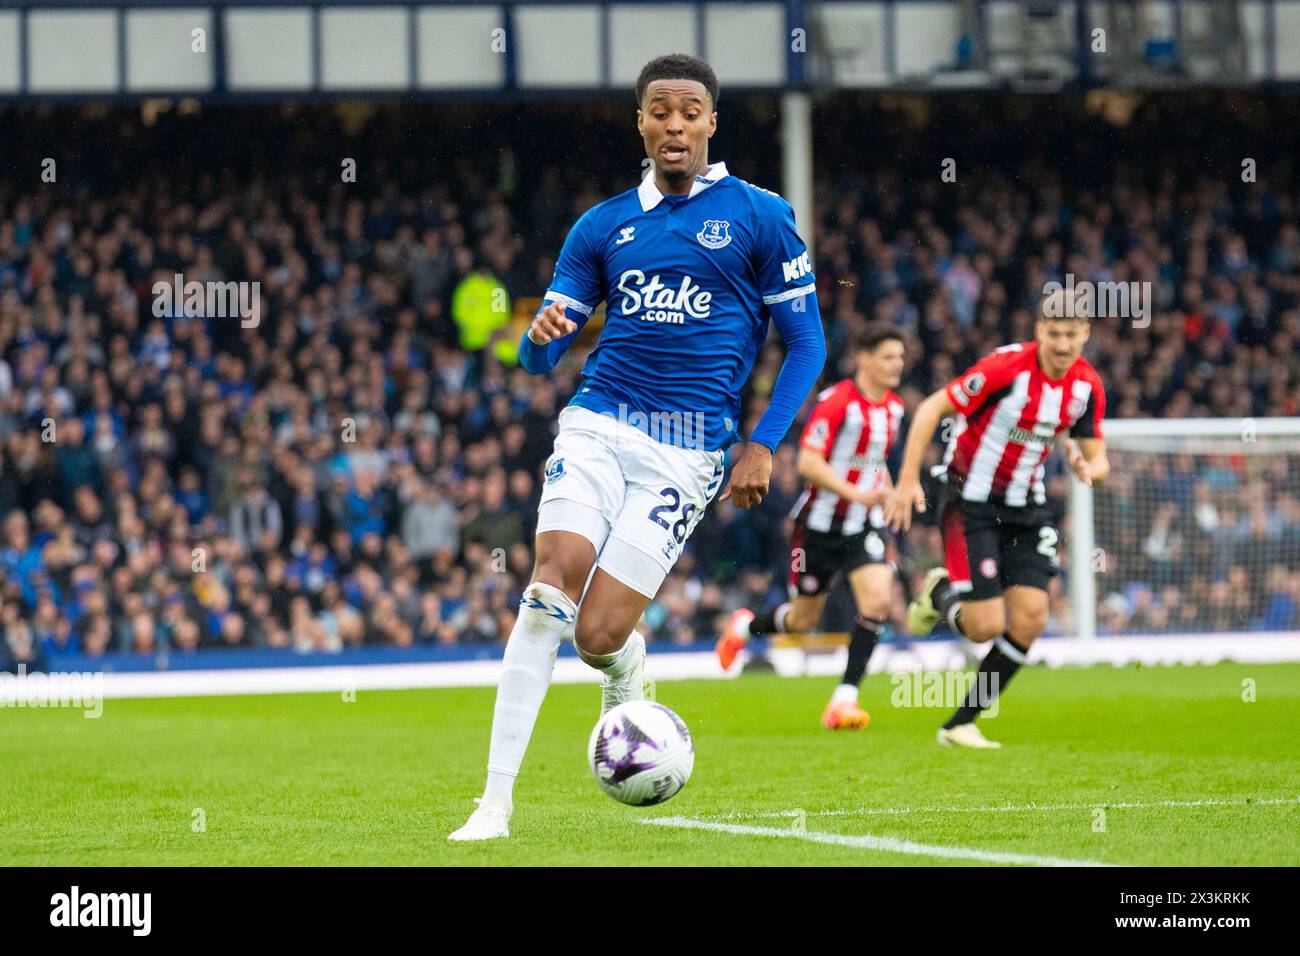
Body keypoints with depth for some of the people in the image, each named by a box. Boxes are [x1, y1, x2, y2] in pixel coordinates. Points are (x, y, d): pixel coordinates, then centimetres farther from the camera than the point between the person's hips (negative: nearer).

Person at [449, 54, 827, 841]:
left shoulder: (759, 216, 2)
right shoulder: (604, 225, 11)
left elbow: (806, 343, 4)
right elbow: (539, 358, 12)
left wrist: (763, 445, -7)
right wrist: (543, 335, -13)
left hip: (687, 449, -2)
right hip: (598, 422, 2)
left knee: (596, 634, -11)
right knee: (550, 589, -20)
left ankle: (626, 664, 29)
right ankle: (497, 798, -17)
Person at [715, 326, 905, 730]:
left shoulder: (893, 407, 5)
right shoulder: (836, 402, -19)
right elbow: (808, 462, -24)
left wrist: (886, 498, 14)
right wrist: (855, 494, -31)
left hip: (864, 524, 5)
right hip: (820, 525, -5)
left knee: (877, 599, -20)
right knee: (803, 619, 9)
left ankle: (844, 699, -15)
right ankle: (745, 626, 44)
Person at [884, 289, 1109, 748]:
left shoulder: (1087, 386, -3)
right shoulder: (1007, 367, -21)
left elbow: (1098, 458, 5)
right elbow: (932, 408, -17)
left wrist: (1088, 468, -20)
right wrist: (908, 480, -22)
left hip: (1024, 508, 6)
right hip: (971, 503, -6)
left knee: (1029, 620, -7)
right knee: (986, 627, -13)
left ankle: (961, 725, 8)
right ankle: (941, 592, 24)